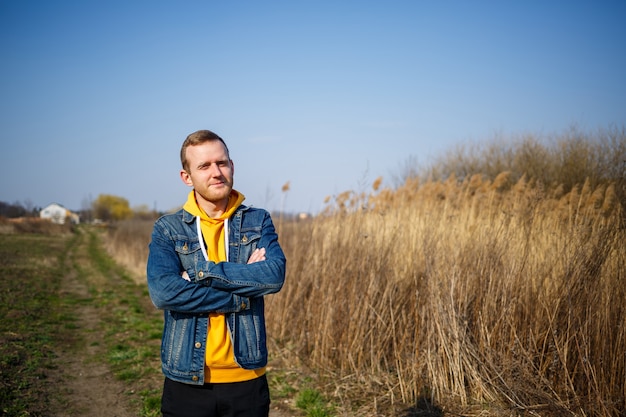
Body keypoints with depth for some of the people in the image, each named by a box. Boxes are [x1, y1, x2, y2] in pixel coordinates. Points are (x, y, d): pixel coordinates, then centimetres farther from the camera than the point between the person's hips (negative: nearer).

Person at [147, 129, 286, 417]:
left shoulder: (258, 221, 3)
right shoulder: (167, 229, -1)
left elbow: (274, 275, -15)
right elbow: (162, 291, -18)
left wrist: (202, 271, -18)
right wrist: (241, 297, -15)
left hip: (247, 379, 1)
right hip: (187, 382, -1)